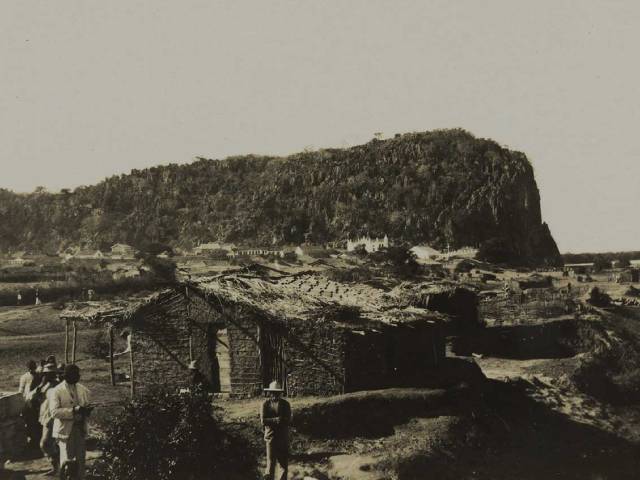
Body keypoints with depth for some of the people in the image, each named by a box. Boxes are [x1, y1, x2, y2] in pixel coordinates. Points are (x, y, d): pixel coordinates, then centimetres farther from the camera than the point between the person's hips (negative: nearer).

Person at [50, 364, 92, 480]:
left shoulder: (84, 390, 10)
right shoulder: (56, 391, -6)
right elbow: (54, 412, -15)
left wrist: (87, 410, -9)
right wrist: (73, 410, -23)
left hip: (80, 428, 4)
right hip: (66, 430, -4)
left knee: (80, 459, 8)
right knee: (67, 460, -7)